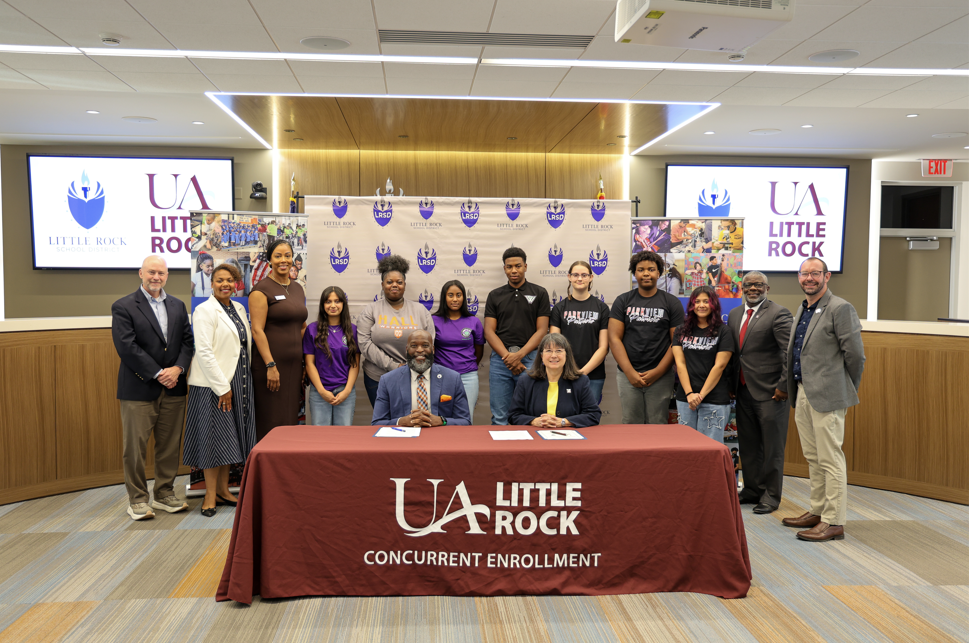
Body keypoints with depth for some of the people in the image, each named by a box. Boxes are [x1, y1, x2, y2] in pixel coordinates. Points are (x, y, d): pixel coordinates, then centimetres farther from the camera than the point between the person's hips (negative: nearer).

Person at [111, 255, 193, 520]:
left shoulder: (178, 306, 13)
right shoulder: (123, 307, -3)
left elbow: (188, 341, 9)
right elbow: (126, 347, -12)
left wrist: (177, 369, -8)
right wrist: (158, 374, -14)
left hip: (173, 388, 5)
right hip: (139, 389, -4)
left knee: (169, 445, 10)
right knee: (135, 447, 2)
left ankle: (164, 494, 23)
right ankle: (137, 499, 14)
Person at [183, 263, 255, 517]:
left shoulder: (239, 308, 12)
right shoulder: (204, 310, -11)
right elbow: (204, 352, -17)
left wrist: (244, 380, 9)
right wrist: (222, 387, -18)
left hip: (239, 381, 7)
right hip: (214, 384, -7)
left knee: (231, 437, 13)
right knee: (214, 436, -1)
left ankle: (223, 490, 24)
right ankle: (210, 496, 10)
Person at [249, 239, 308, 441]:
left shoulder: (298, 289, 15)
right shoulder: (261, 290, -6)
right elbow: (257, 330, -13)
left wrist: (306, 363, 14)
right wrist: (270, 365, -19)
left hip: (294, 364, 7)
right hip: (271, 365, -7)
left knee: (291, 420, 10)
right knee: (271, 424, -3)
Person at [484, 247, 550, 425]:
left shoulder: (539, 293, 6)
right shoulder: (495, 295, 10)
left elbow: (542, 330, 0)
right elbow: (489, 331, 3)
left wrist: (519, 355, -12)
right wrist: (508, 357, -10)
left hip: (529, 357, -1)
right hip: (500, 359, 1)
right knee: (499, 417, 3)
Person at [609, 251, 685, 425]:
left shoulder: (672, 303, 7)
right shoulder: (622, 301, 8)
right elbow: (614, 338, 1)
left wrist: (657, 372, -8)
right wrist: (630, 372, -8)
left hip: (661, 376, 0)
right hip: (628, 376, 1)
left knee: (657, 426, 2)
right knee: (631, 425, 2)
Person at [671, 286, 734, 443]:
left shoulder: (723, 331, 2)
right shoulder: (682, 331, 11)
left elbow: (719, 366, -5)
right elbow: (680, 363, 4)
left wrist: (701, 395, -11)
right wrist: (689, 394, -8)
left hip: (714, 400, -3)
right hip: (685, 399, 3)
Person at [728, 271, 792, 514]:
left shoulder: (778, 314, -9)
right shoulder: (734, 315, 13)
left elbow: (791, 352, -14)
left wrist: (783, 386, -17)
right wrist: (731, 384, 12)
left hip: (770, 393, -7)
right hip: (743, 391, 7)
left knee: (772, 447, 4)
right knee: (748, 445, 14)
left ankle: (771, 496, 15)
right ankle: (752, 490, 28)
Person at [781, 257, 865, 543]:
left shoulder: (840, 309, -11)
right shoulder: (801, 309, 15)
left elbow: (855, 354, -11)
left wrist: (846, 390, -1)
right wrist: (795, 391, 16)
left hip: (827, 396, -9)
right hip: (803, 394, 9)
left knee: (830, 460, -3)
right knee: (813, 458, 17)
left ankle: (834, 522, 5)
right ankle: (818, 511, 28)